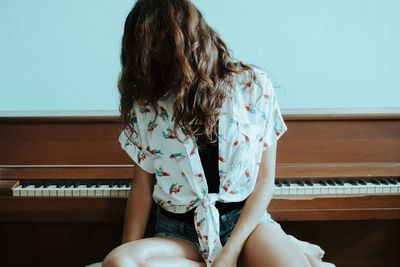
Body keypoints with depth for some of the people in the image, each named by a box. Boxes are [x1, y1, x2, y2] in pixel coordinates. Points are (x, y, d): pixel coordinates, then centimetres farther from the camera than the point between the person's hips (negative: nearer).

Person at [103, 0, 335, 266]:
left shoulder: (255, 86, -4)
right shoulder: (146, 104, -1)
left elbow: (265, 179, -4)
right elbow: (142, 187, 5)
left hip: (245, 218, -4)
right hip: (179, 231, 4)